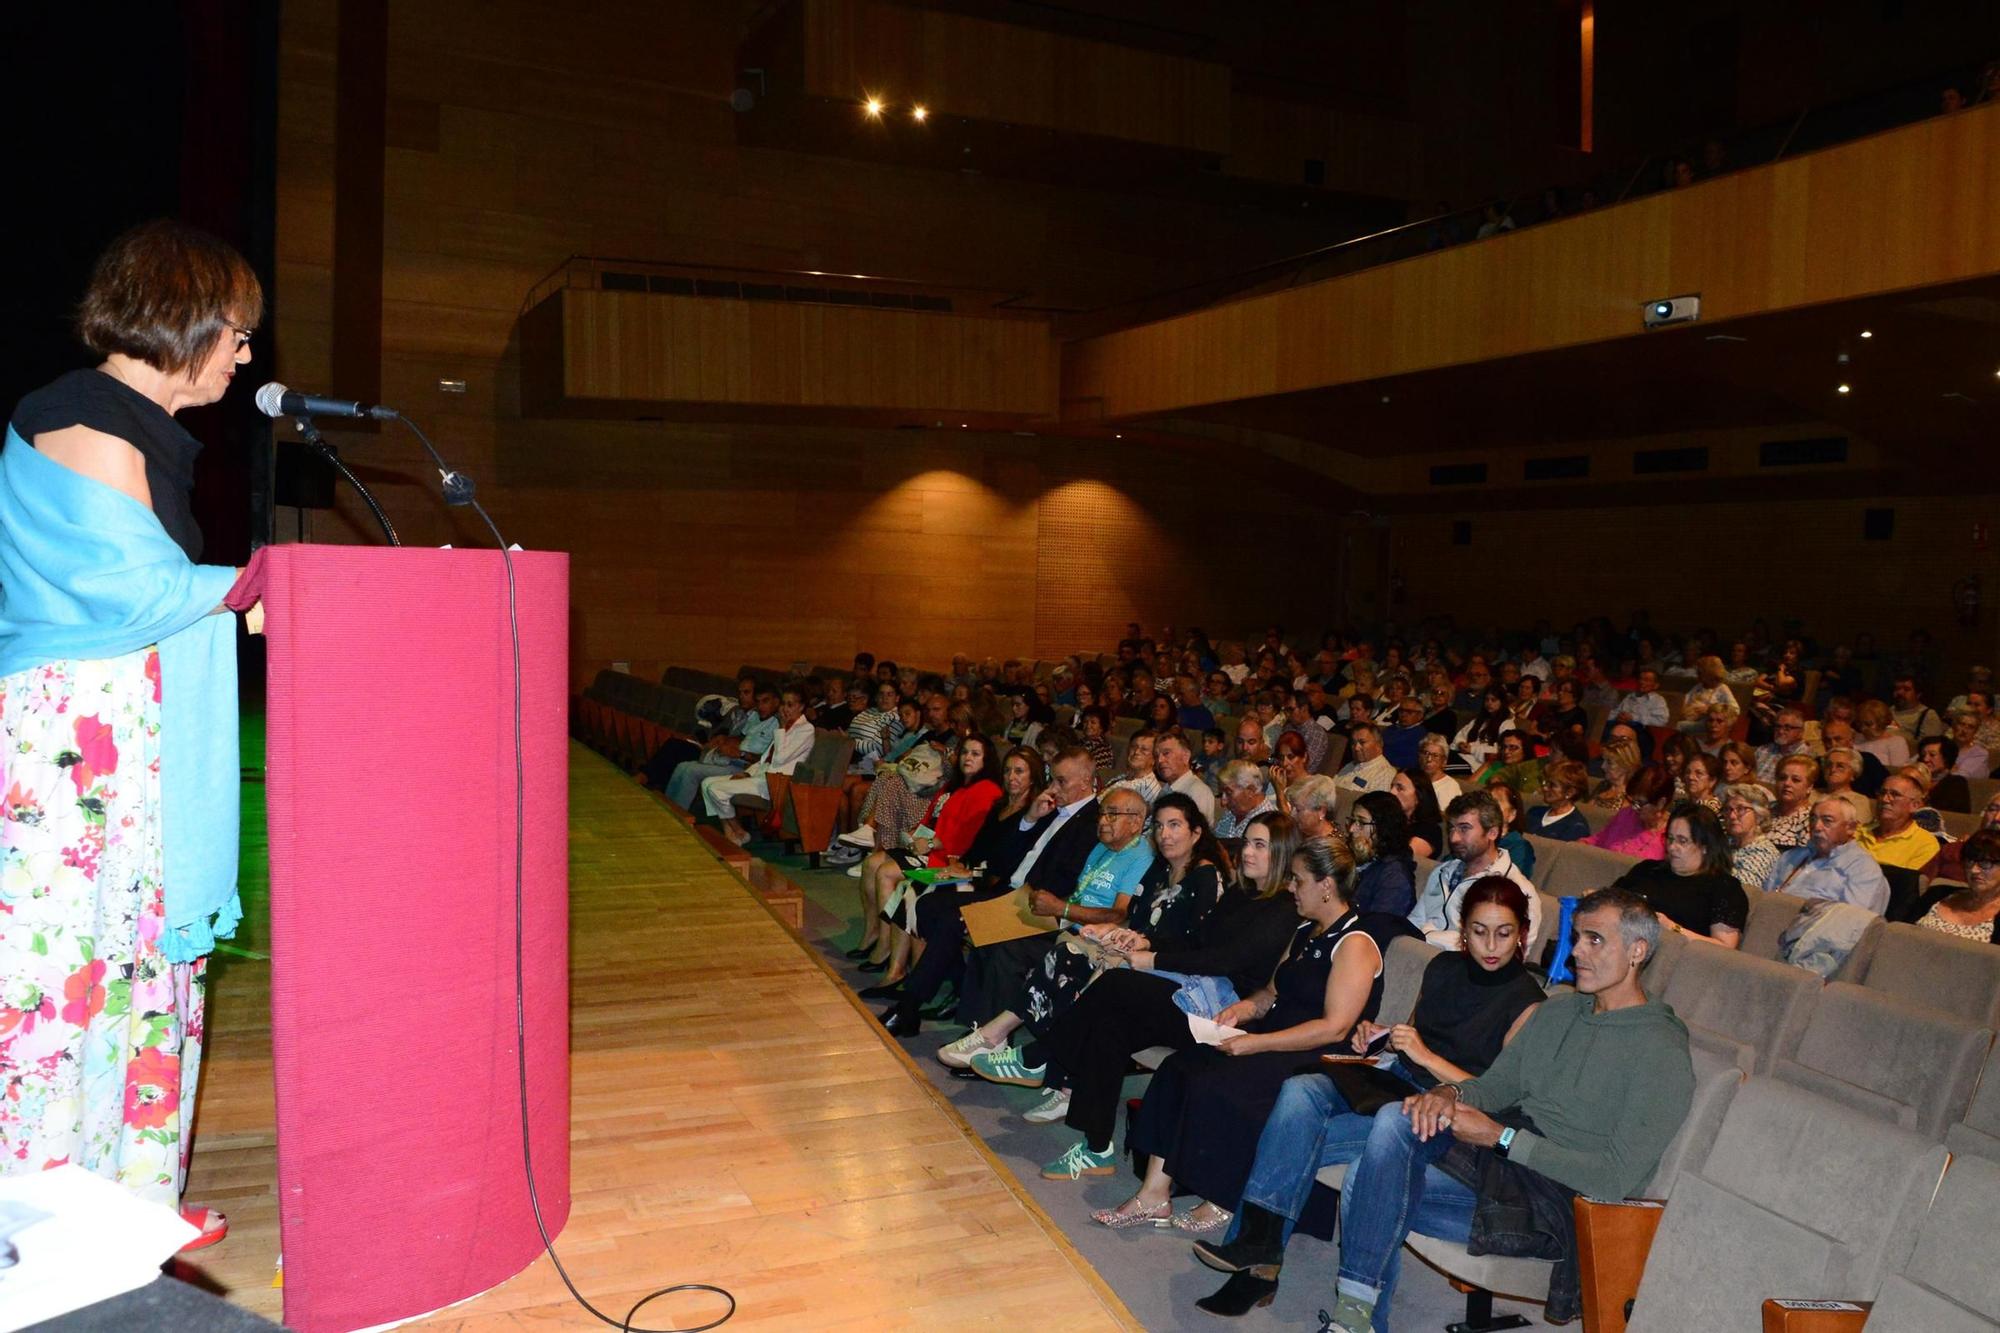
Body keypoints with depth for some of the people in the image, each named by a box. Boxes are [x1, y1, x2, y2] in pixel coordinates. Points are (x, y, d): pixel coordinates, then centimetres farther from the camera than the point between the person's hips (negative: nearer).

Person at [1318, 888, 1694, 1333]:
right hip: (1496, 1160, 7)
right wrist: (1450, 1093, -10)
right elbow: (1495, 1084, 15)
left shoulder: (1662, 1054, -9)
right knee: (1395, 1120, -21)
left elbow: (1618, 1177, -16)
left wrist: (1502, 1137, -17)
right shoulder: (1556, 1012, 15)